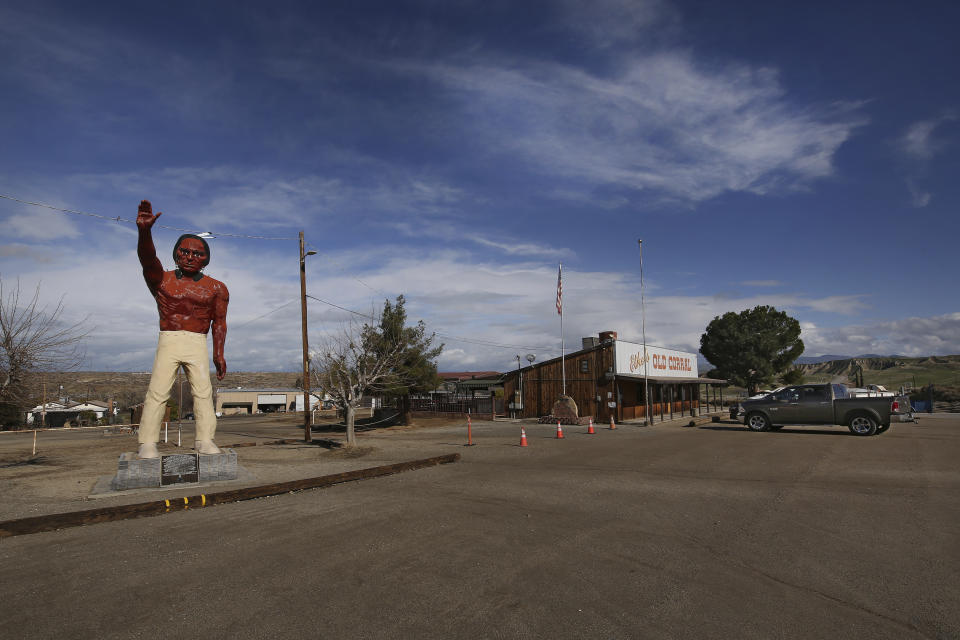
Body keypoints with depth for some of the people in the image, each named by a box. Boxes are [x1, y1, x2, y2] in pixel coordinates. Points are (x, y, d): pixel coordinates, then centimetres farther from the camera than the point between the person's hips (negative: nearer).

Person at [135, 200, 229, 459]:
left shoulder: (216, 288, 8)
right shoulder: (161, 279, 5)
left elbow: (219, 322, 8)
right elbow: (147, 258, -16)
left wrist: (218, 355, 0)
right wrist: (144, 231, -36)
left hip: (198, 344, 1)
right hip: (168, 341, -1)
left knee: (203, 391, -9)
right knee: (157, 392, -8)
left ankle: (204, 440, -8)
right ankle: (147, 443, -7)